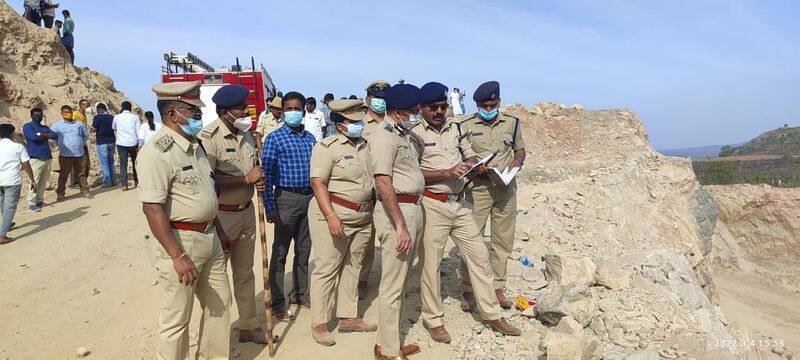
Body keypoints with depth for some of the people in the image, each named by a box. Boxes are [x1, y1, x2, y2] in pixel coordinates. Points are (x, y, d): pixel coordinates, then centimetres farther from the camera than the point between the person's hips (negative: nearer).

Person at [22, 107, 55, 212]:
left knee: (43, 181, 8)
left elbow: (55, 136, 1)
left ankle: (39, 200, 17)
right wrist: (46, 136, -2)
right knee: (35, 182, -9)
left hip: (47, 157, 6)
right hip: (35, 158, -5)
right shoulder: (27, 126, 2)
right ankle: (31, 203, -5)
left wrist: (41, 134, -10)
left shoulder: (45, 127, 18)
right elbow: (34, 137, -17)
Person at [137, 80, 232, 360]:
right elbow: (152, 208, -23)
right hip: (180, 241, -9)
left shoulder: (194, 146, 10)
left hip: (210, 239, 9)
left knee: (219, 304, 18)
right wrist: (178, 256, -24)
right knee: (176, 318, 4)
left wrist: (219, 231, 21)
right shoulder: (157, 152, -18)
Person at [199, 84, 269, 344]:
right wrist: (247, 178, -22)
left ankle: (249, 327, 32)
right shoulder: (208, 137, -17)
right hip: (221, 215, -7)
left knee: (245, 273, 17)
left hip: (246, 212, 7)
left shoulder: (246, 133, 6)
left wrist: (259, 179, -4)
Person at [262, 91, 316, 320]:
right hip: (286, 198, -5)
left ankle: (299, 294, 30)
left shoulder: (310, 138, 9)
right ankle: (277, 303, 12)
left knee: (304, 250, 15)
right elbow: (266, 175, -9)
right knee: (280, 252, 3)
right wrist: (270, 208, -14)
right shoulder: (275, 138, -6)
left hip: (309, 198, 5)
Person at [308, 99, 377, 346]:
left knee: (352, 268, 13)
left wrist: (376, 210, 16)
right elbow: (318, 183, -16)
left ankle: (348, 317, 25)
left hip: (363, 218, 7)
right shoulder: (327, 147, -9)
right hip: (334, 216, -7)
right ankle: (319, 324, 11)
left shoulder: (365, 146, 13)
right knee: (326, 270, 0)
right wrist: (331, 216, -25)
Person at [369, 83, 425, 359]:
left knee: (400, 281, 16)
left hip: (414, 208, 10)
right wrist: (400, 227, -23)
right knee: (392, 285, -2)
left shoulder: (404, 134, 16)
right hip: (397, 211, -10)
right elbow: (384, 184, -21)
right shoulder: (383, 136, -13)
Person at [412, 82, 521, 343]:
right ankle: (433, 319, 23)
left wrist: (470, 163, -5)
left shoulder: (454, 128, 10)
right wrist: (447, 173, -22)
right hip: (432, 206, -6)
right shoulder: (415, 134, -8)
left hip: (459, 203, 6)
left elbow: (471, 155, 19)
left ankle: (491, 313, 26)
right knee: (430, 264, 4)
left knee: (479, 257, 10)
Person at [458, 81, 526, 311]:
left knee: (503, 240, 9)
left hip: (506, 188, 3)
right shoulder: (466, 126, -1)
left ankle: (498, 287, 23)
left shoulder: (511, 123, 9)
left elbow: (520, 149, 19)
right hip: (477, 188, -3)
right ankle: (468, 290, 10)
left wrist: (518, 160, -3)